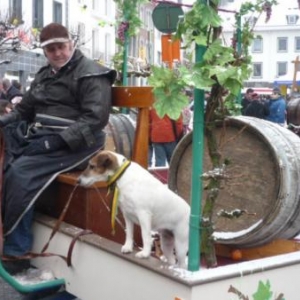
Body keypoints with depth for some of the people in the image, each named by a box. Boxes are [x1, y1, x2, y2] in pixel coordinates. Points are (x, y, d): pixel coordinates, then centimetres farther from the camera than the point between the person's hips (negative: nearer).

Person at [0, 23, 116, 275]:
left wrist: (58, 140, -24)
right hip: (38, 136, 8)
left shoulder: (91, 74, -5)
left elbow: (95, 119, -16)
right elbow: (24, 109, 22)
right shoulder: (45, 75, 19)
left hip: (74, 144, -8)